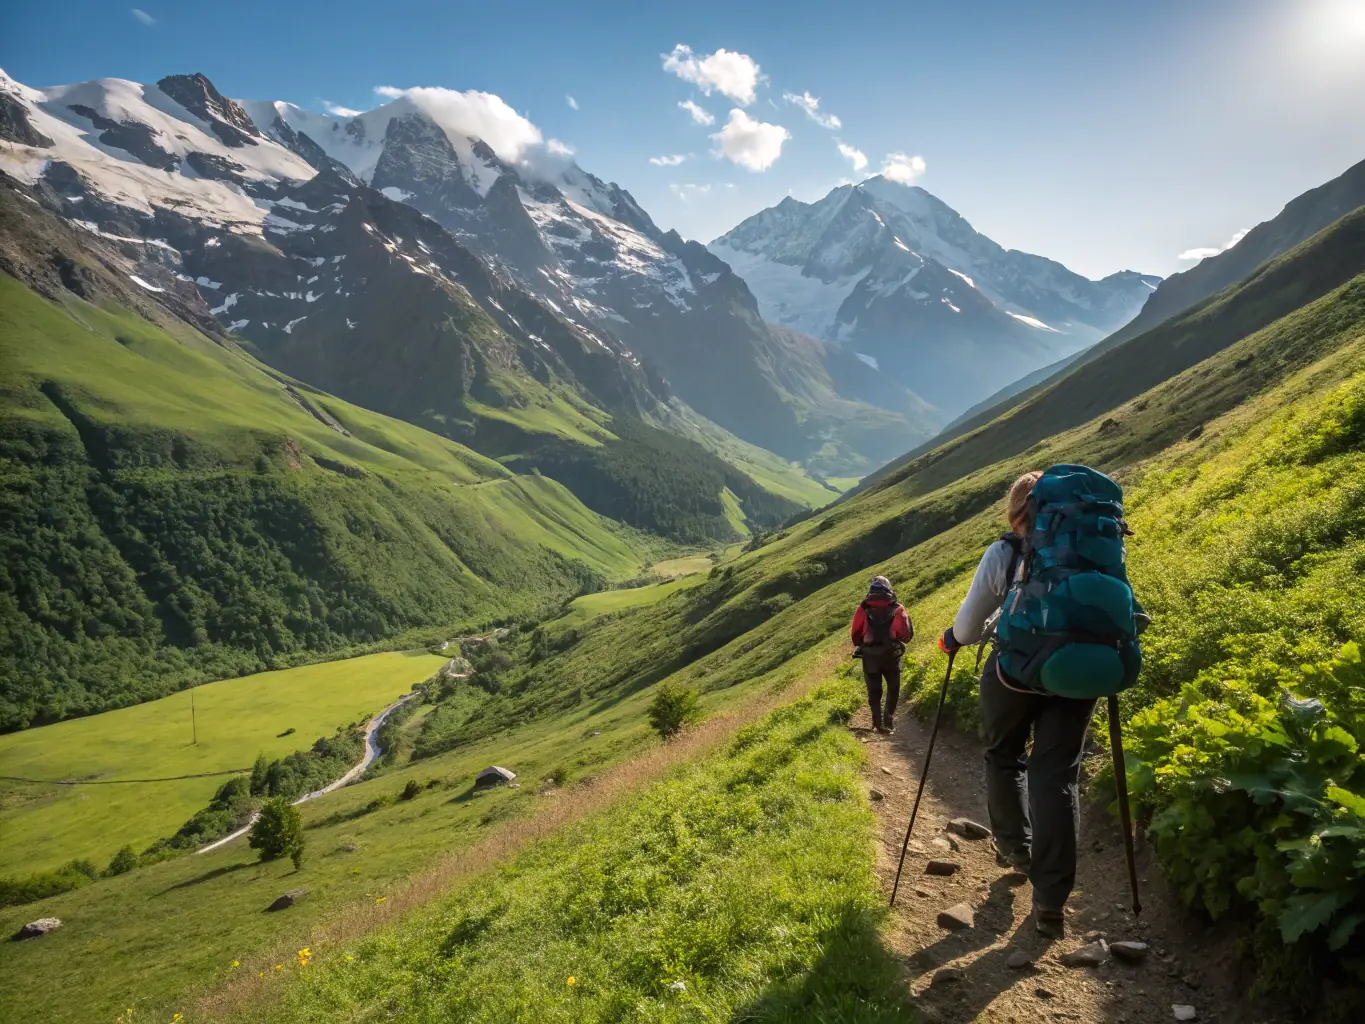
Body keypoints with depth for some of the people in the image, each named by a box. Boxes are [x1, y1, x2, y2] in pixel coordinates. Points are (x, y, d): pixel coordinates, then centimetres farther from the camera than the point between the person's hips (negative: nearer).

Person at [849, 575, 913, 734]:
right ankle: (889, 720, 9)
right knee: (893, 689, 19)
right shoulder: (897, 608, -3)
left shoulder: (863, 609, -3)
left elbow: (855, 634, -4)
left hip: (869, 657, 0)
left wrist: (860, 645, 15)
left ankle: (878, 723, 10)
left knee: (874, 691, 14)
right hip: (891, 656, 0)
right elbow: (907, 634, -6)